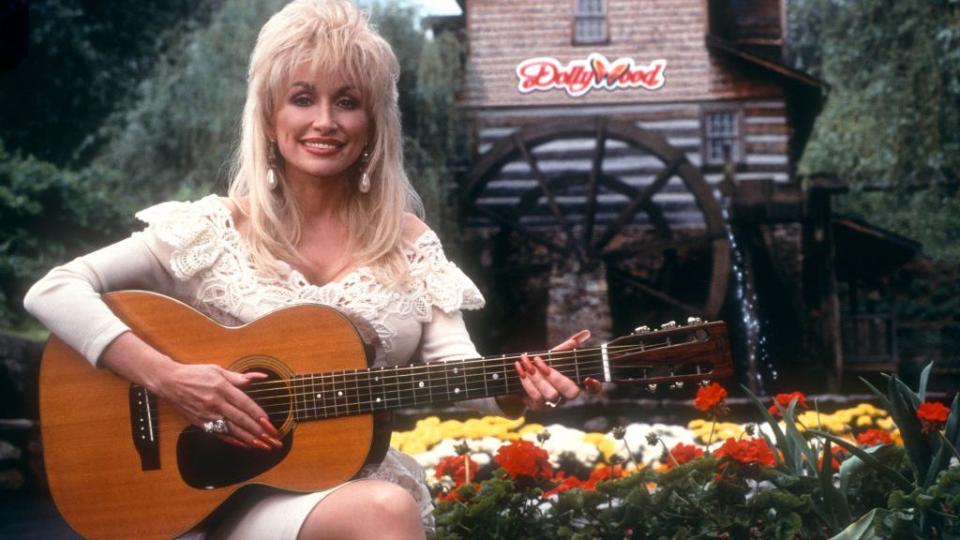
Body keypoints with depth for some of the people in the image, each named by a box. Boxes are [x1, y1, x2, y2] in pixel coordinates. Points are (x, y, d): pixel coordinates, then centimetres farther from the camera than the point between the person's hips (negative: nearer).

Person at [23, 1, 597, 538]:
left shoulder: (409, 244, 8)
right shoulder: (214, 230, 0)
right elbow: (51, 291, -6)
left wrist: (516, 391, -25)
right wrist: (165, 376, -19)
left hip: (371, 483, 3)